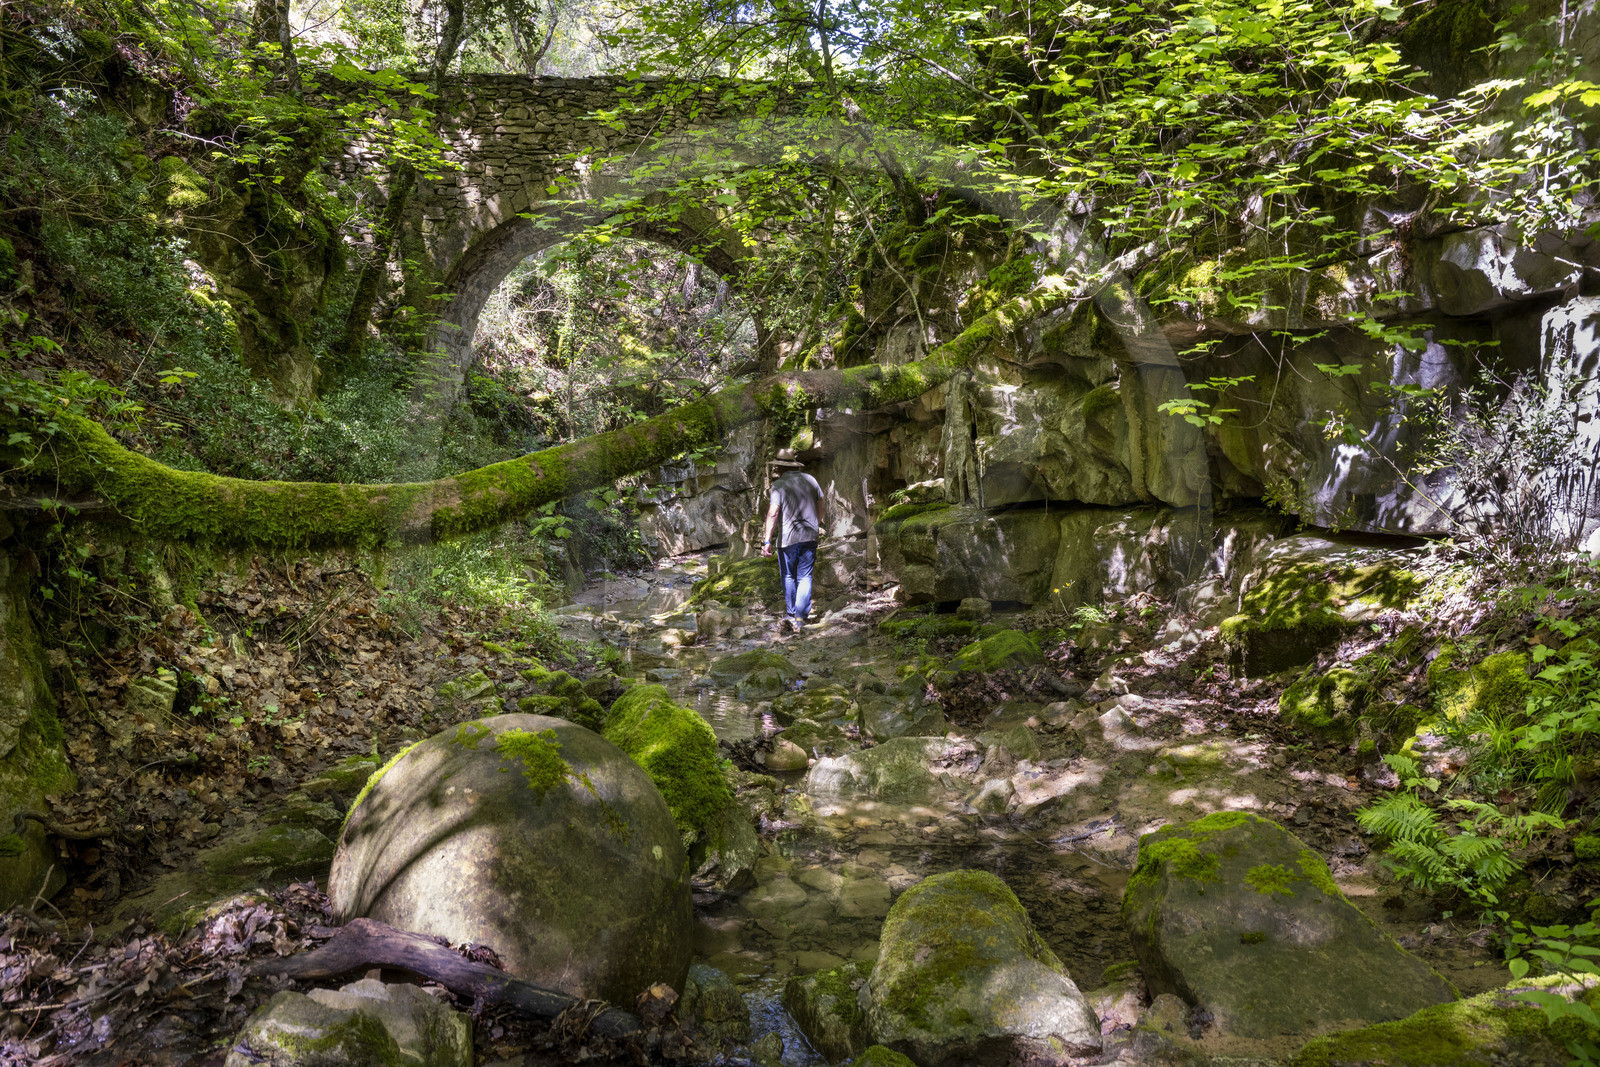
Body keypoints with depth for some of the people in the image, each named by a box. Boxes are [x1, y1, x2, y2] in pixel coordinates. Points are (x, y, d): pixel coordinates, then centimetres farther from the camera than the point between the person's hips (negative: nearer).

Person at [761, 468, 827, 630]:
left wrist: (767, 540, -17)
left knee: (788, 576, 15)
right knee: (805, 577, 7)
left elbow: (773, 513, -17)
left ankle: (790, 613, 21)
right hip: (810, 537, 3)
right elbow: (822, 506, 11)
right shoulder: (810, 480, 4)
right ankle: (800, 616, 2)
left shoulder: (778, 485, -9)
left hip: (787, 538, -3)